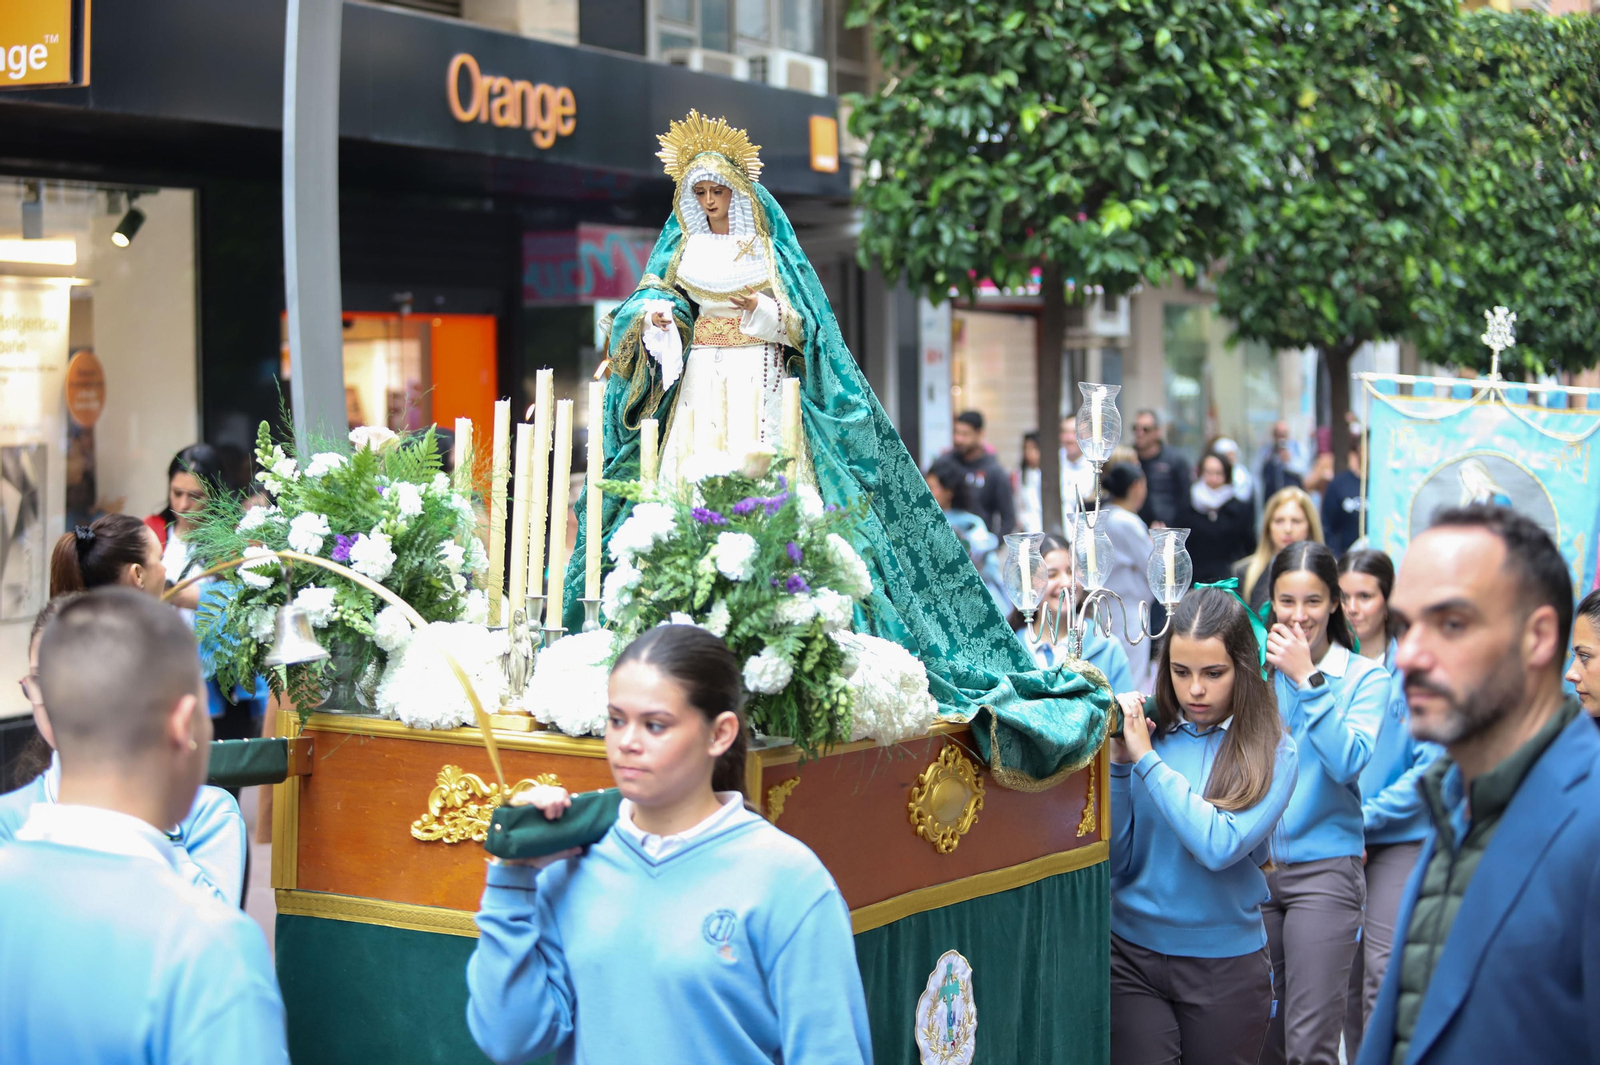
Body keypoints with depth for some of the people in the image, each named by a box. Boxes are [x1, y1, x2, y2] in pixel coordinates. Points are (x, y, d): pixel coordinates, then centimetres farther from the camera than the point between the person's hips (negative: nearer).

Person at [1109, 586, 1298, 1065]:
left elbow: (1220, 846, -21)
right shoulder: (1148, 731, 0)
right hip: (1132, 955, 1)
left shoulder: (1272, 753, -7)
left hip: (1225, 966, -1)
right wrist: (1119, 763, -11)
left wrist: (1146, 758, -16)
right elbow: (1114, 861, 0)